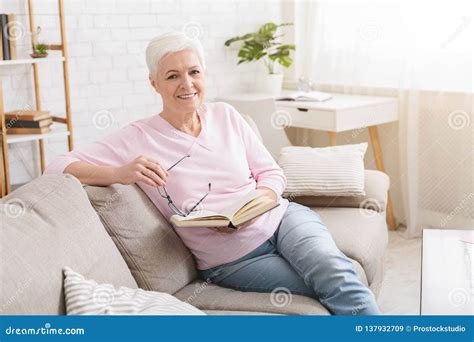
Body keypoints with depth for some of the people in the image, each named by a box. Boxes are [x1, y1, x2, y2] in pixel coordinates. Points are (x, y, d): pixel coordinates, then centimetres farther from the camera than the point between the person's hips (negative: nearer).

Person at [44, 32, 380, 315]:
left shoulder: (226, 115, 5)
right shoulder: (137, 139, -5)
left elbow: (272, 173, 9)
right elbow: (57, 168, -10)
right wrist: (120, 173, -27)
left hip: (281, 218, 3)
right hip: (232, 259, -3)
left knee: (336, 273, -27)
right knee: (336, 283, -22)